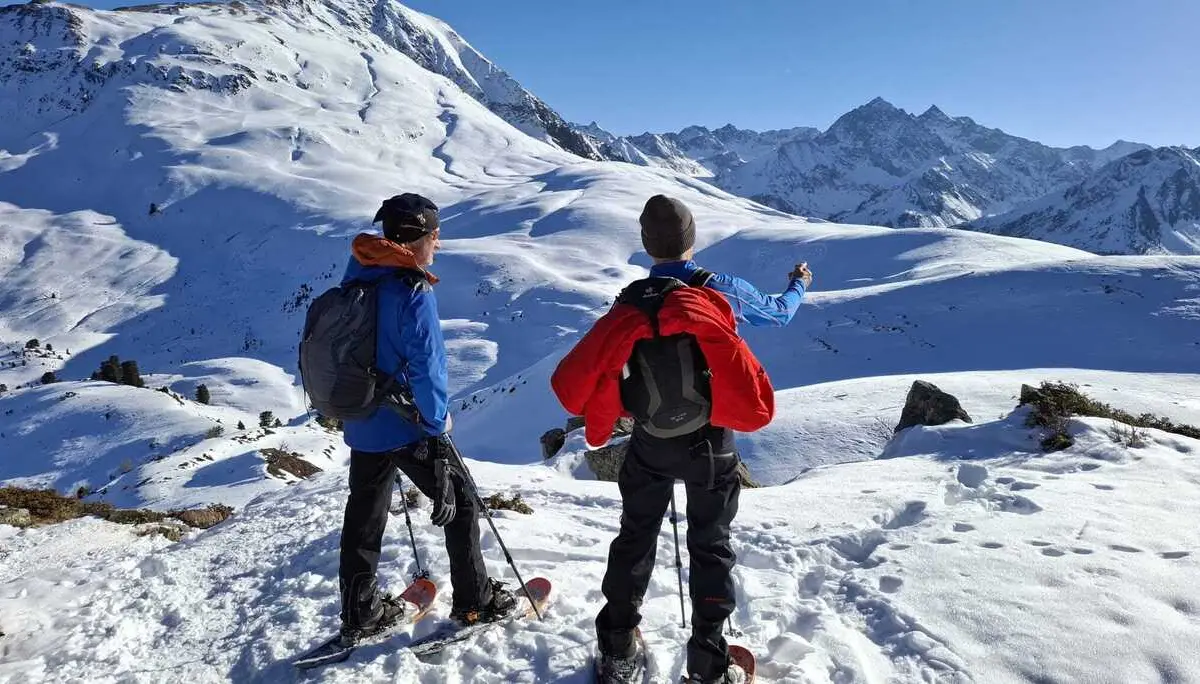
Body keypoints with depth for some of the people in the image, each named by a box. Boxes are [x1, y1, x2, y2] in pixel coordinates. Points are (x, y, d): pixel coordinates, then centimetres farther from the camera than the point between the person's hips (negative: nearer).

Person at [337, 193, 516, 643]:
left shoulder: (356, 278, 3)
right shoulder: (412, 291, -22)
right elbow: (425, 367, -22)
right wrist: (437, 422, -10)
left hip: (359, 423, 8)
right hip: (408, 425, -7)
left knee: (364, 515, 17)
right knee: (459, 504, 10)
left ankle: (359, 613, 30)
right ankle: (475, 601, 21)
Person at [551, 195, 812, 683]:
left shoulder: (628, 305, -12)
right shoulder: (725, 292, -14)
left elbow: (580, 380, -12)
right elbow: (778, 313, 5)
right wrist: (797, 286, 25)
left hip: (650, 443, 1)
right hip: (711, 442, -1)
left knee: (635, 537, 18)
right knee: (710, 546, 13)